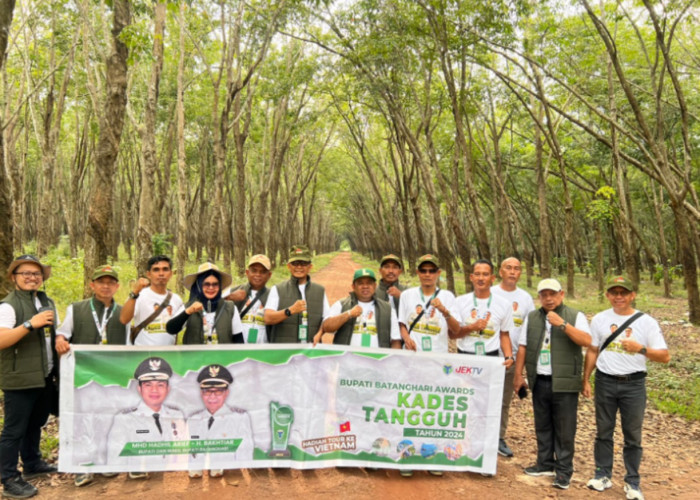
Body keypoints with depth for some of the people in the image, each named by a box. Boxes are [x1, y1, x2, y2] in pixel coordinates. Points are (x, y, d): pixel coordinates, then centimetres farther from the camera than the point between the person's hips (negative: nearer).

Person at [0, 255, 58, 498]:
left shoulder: (46, 302, 12)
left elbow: (56, 330, 22)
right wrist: (30, 324, -31)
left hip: (44, 377, 8)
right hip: (20, 379, -7)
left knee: (35, 425, 21)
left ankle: (32, 464, 36)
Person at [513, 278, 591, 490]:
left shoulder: (575, 316, -2)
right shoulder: (532, 318, 9)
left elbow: (587, 341, -17)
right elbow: (523, 347, 10)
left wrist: (563, 324, -23)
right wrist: (518, 374, 7)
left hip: (565, 383, -4)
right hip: (539, 381, 4)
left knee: (564, 429, 2)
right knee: (542, 426, 14)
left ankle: (563, 471, 13)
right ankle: (545, 464, 27)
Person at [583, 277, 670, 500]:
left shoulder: (647, 322, -5)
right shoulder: (600, 319, 2)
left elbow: (665, 356, -8)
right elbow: (592, 351, 9)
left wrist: (641, 349, -25)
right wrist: (585, 380, 6)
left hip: (634, 384, -2)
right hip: (605, 382, 2)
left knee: (633, 436, 7)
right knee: (603, 432, 11)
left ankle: (632, 482, 20)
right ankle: (603, 475, 24)